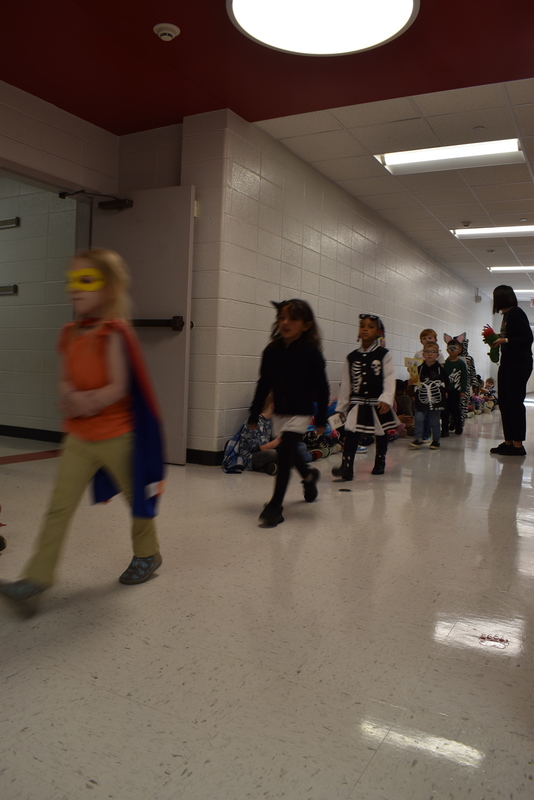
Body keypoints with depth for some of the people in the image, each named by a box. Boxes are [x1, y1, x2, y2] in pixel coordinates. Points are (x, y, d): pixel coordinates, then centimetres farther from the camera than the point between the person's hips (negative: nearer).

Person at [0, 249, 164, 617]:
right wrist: (69, 396, -11)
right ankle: (36, 580, 4)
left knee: (136, 497, 14)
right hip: (79, 437, 6)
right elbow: (67, 379, 9)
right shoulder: (72, 333, 5)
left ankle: (148, 555, 37)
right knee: (59, 507, 1)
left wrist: (85, 402, -19)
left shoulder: (114, 333, -16)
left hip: (116, 436, -6)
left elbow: (118, 388, -21)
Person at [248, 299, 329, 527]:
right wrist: (254, 415, 8)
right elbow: (263, 385, 6)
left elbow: (322, 388, -9)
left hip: (300, 413, -5)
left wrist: (321, 419, -8)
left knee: (285, 454, -11)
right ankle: (308, 475, 53)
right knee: (290, 452, 20)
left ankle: (275, 506, -1)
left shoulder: (311, 352, -13)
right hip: (279, 412, 6)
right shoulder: (271, 351, 0)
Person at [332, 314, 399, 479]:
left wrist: (386, 399, -22)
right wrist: (342, 406, 9)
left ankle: (380, 462, 33)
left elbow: (389, 379, -9)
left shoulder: (384, 355, -3)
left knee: (381, 434, 15)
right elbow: (346, 383, 8)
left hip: (378, 403, -1)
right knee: (351, 434, -11)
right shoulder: (352, 357, 4)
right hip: (357, 403, 1)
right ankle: (346, 467, -14)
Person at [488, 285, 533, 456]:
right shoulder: (506, 315, 15)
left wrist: (504, 341, -23)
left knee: (515, 402, -8)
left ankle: (518, 445, -4)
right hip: (508, 363, 10)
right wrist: (495, 339, 12)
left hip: (519, 364, -10)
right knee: (504, 402, 9)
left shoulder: (516, 313, -12)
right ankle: (508, 442, 16)